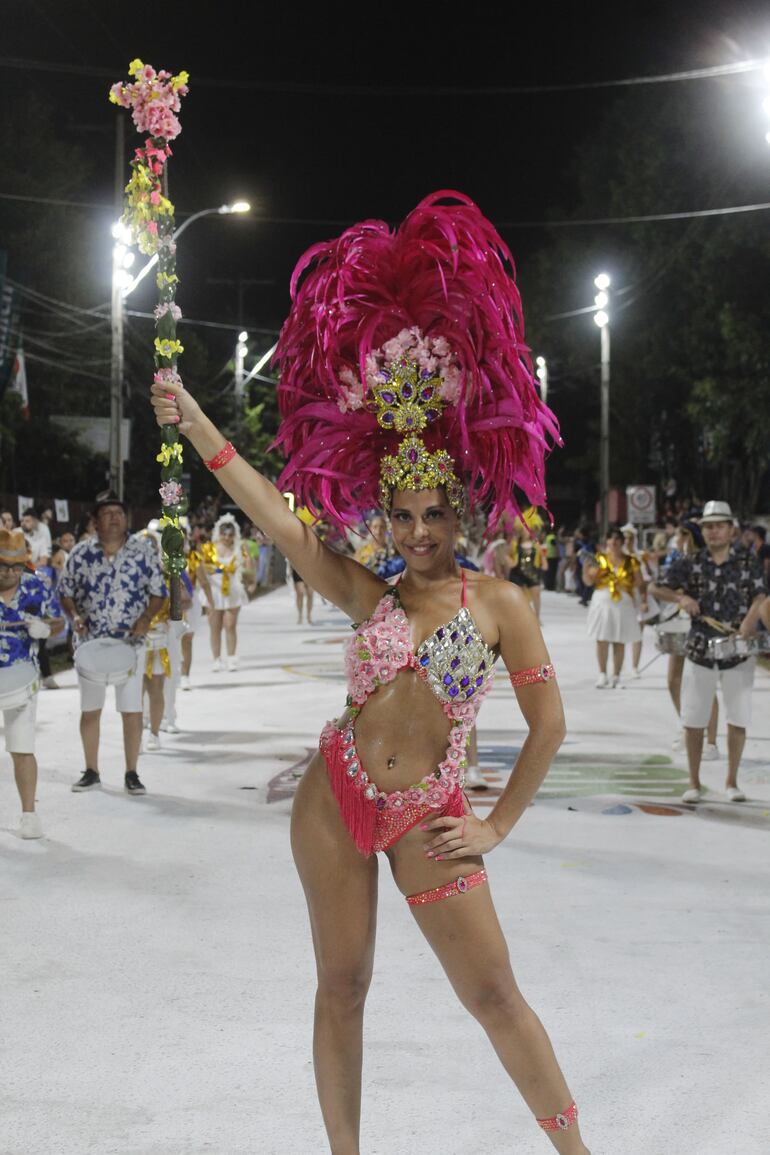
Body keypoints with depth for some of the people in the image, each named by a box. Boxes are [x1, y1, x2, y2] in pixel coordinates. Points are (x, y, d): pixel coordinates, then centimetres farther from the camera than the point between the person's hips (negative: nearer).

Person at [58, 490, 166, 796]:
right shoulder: (81, 553, 1)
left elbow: (158, 592, 2)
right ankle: (91, 772, 22)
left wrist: (146, 618, -15)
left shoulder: (144, 550, -1)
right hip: (89, 642, 1)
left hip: (129, 642, -1)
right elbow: (65, 592, 8)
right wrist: (74, 616, -11)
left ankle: (131, 774, 10)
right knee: (90, 709, 9)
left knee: (132, 710, -1)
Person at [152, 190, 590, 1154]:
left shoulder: (499, 602, -4)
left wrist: (496, 827, -1)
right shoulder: (370, 598, 3)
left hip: (428, 821, -3)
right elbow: (280, 524, -5)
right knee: (340, 988, 9)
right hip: (336, 799, 3)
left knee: (495, 995, 0)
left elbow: (548, 726, -2)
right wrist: (194, 423, -10)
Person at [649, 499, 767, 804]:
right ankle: (694, 783, 17)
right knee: (693, 720, 4)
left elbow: (760, 599, -8)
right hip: (700, 652, 1)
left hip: (738, 653, -1)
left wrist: (746, 628, -25)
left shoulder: (748, 563, 0)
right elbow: (657, 588, 6)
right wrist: (680, 598, -14)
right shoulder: (690, 564, 3)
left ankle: (732, 782, 19)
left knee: (738, 719, 3)